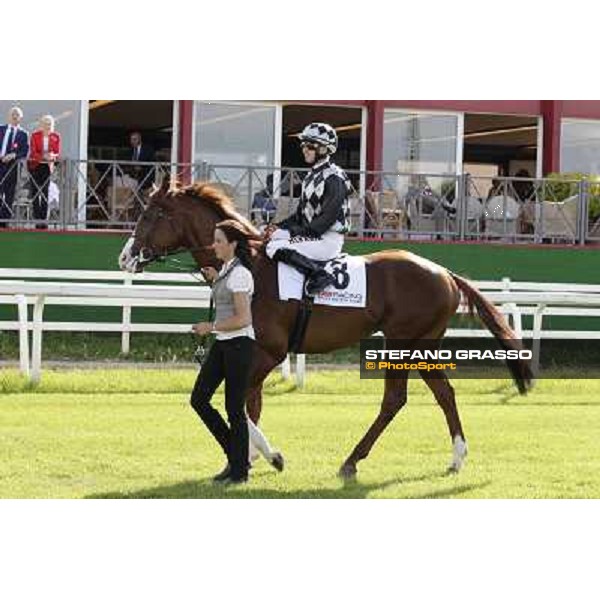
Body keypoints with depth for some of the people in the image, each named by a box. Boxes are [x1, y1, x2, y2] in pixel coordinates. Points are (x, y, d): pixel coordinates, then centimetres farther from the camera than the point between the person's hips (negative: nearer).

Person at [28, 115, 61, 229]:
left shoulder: (56, 136, 1)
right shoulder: (35, 135, -6)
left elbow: (57, 152, 1)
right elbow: (33, 152, -11)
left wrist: (53, 156, -23)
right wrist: (44, 156, -29)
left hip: (47, 166, 2)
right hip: (35, 165, -2)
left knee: (45, 193, -4)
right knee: (36, 192, -3)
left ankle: (44, 220, -5)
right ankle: (37, 219, -4)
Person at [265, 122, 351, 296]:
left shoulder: (334, 177, -14)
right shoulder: (312, 176, 16)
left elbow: (325, 220, -19)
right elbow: (301, 214, 19)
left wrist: (291, 232, -18)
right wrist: (280, 227, 1)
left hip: (328, 240, -10)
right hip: (312, 235, 10)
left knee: (275, 247, -25)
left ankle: (318, 274, -30)